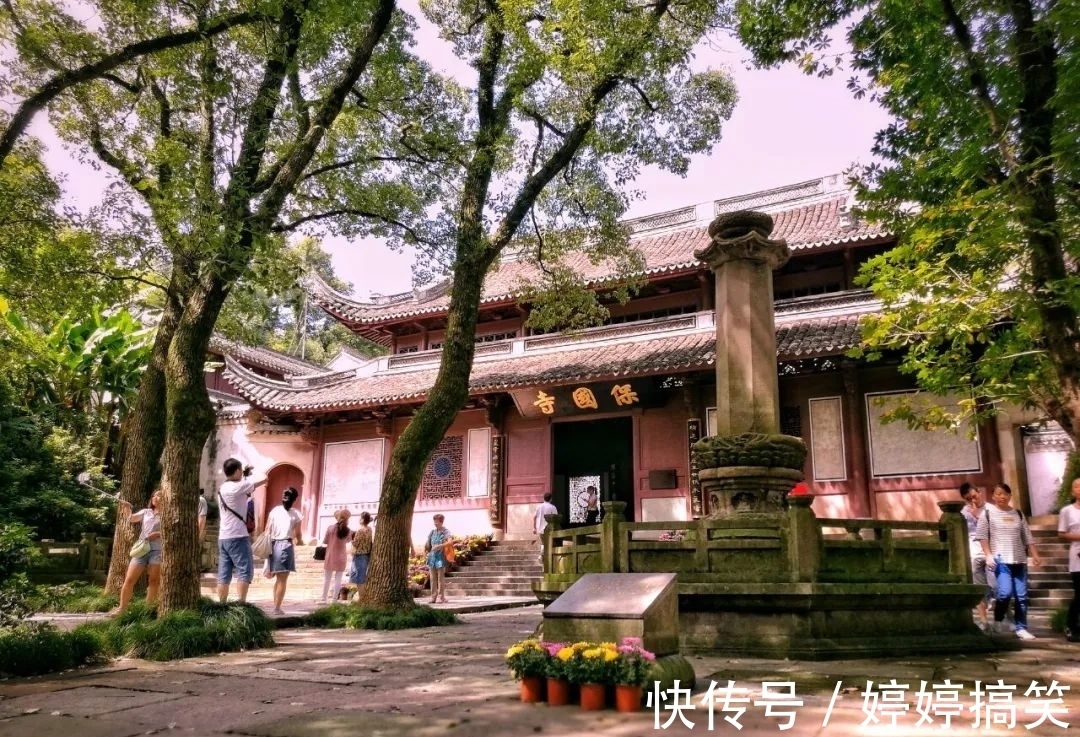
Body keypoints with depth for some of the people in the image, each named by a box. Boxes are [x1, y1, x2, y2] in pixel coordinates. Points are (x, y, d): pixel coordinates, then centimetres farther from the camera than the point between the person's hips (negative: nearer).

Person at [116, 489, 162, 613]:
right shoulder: (146, 512, 18)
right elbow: (131, 518, 4)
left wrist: (158, 534, -15)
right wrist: (127, 508, -13)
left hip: (157, 550, -3)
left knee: (154, 581, -1)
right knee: (129, 579, -2)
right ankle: (122, 607, 8)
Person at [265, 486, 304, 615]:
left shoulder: (274, 510, 7)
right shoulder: (295, 514, -2)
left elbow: (267, 531, 4)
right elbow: (297, 535, 2)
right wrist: (300, 542, 22)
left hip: (273, 545, 4)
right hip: (286, 546, -4)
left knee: (278, 578, 18)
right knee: (282, 580, 1)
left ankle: (275, 605, 20)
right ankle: (277, 608, -1)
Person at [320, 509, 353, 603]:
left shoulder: (331, 528, -11)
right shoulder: (348, 531, -5)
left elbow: (325, 541, -4)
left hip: (330, 556, -1)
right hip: (341, 557, 1)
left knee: (327, 579, 10)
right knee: (338, 579, 6)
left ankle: (323, 598, 12)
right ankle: (335, 599, 5)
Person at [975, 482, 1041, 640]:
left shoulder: (1018, 514, 12)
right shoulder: (988, 513, 1)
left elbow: (1027, 537, 14)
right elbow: (982, 535, -2)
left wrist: (1035, 555, 5)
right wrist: (988, 555, -10)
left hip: (1019, 560, 4)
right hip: (1001, 560, -4)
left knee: (1022, 596, 3)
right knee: (1005, 592, -17)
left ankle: (1021, 628, 12)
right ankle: (998, 620, 6)